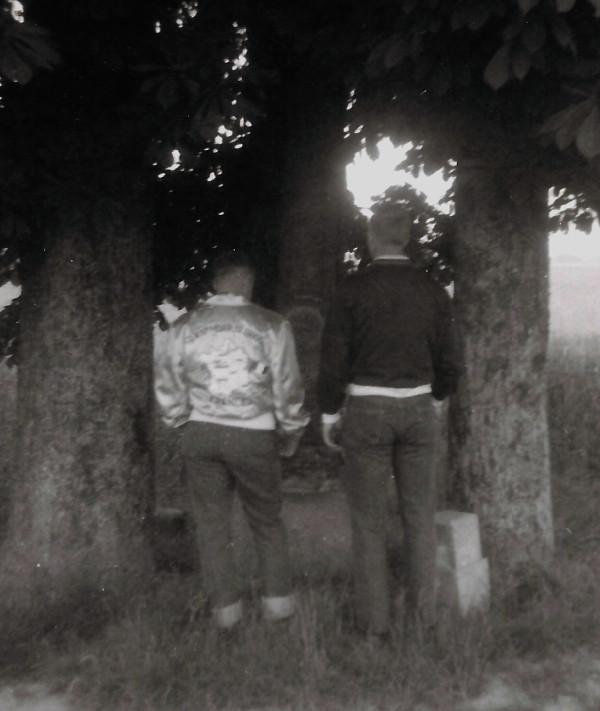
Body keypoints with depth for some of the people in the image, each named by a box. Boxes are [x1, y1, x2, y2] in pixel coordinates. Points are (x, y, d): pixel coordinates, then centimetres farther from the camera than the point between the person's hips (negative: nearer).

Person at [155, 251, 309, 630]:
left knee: (212, 523, 11)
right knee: (267, 521, 14)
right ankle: (279, 600, 18)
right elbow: (288, 387, -2)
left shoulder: (184, 326, 2)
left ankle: (226, 606, 16)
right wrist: (290, 436, 13)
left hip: (201, 433, 2)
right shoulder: (271, 325, -6)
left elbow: (168, 385, 8)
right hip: (254, 435, -2)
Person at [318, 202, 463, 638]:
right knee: (419, 512, 14)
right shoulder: (433, 291, 0)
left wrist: (328, 416, 3)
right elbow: (450, 364, 4)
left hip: (366, 411, -2)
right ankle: (424, 608, 20)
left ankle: (376, 618, 12)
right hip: (417, 410, 3)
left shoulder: (352, 289, -9)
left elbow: (333, 360, -10)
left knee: (369, 517, 7)